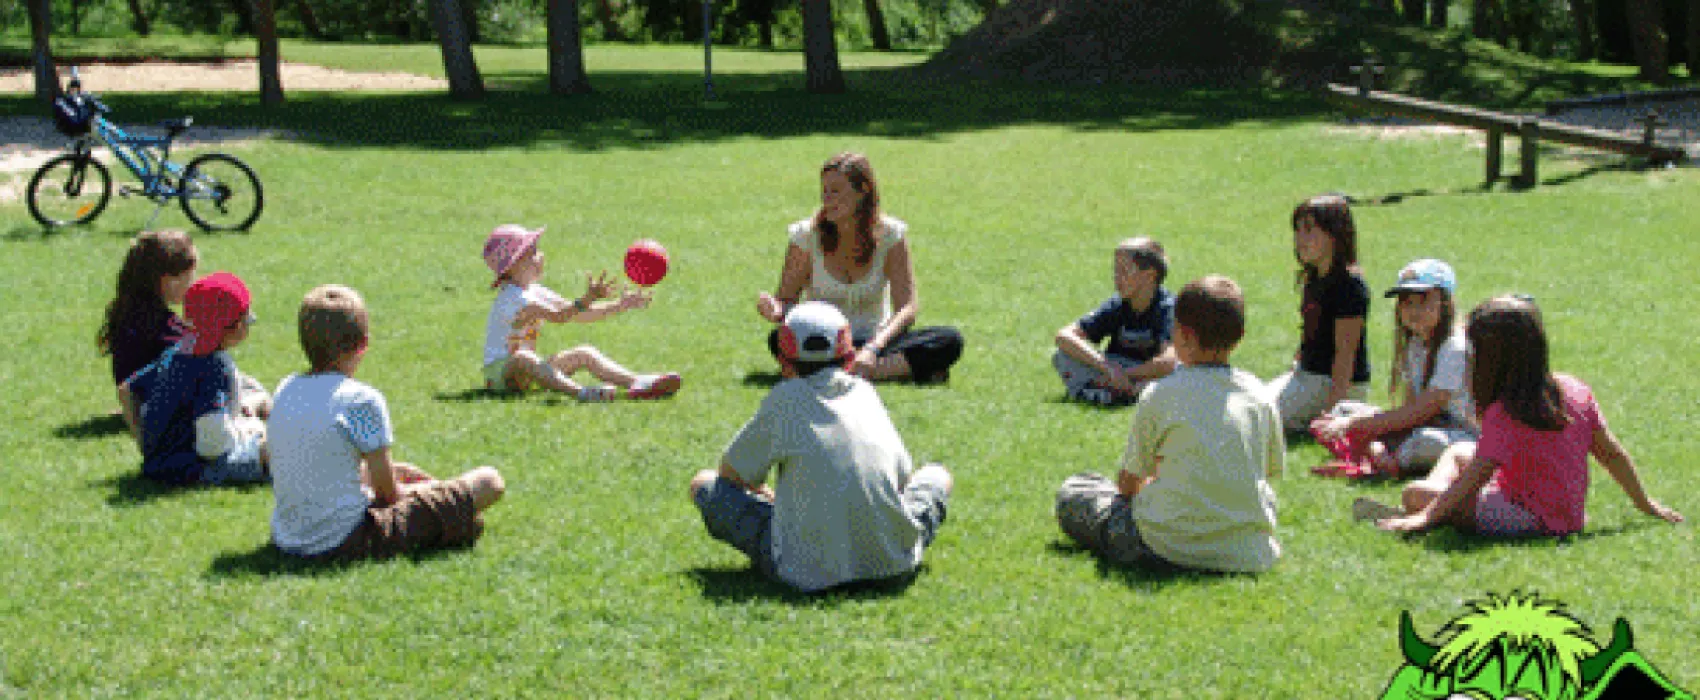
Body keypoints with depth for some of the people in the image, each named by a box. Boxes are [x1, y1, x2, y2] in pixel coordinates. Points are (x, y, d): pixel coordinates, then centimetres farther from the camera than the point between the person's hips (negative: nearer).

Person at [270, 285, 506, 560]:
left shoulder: (285, 390, 6)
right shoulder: (363, 399, -15)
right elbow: (387, 493, -8)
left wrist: (390, 470, 24)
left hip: (286, 540, 8)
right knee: (489, 481, -8)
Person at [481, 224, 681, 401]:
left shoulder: (535, 291, 10)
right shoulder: (513, 298, -19)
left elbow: (577, 314, 11)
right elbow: (557, 316, -31)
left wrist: (620, 305, 3)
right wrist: (588, 299, -43)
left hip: (528, 373, 9)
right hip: (499, 372, -9)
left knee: (584, 353, -5)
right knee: (523, 358, -40)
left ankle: (639, 382, -27)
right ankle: (581, 392, -65)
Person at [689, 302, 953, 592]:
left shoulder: (784, 398, -2)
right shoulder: (865, 392, 7)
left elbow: (730, 472, 7)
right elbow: (903, 474, 15)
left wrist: (765, 495, 27)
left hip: (810, 570, -4)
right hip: (892, 560, 4)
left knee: (703, 483, 9)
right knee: (938, 474, 30)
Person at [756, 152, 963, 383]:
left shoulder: (889, 234, -6)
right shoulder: (807, 234, -5)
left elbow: (907, 307, -12)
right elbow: (786, 299, -2)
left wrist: (873, 348, -29)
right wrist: (777, 310, -28)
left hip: (874, 340, 0)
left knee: (950, 341, -25)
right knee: (779, 340, -35)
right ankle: (900, 367, -37)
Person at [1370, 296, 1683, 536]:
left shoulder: (1504, 414, -21)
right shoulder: (1576, 391, 0)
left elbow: (1476, 476, -25)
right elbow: (1613, 454, 6)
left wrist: (1427, 515, -27)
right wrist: (1645, 504, 17)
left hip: (1531, 520, -9)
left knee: (1414, 493, -17)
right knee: (1459, 452, 24)